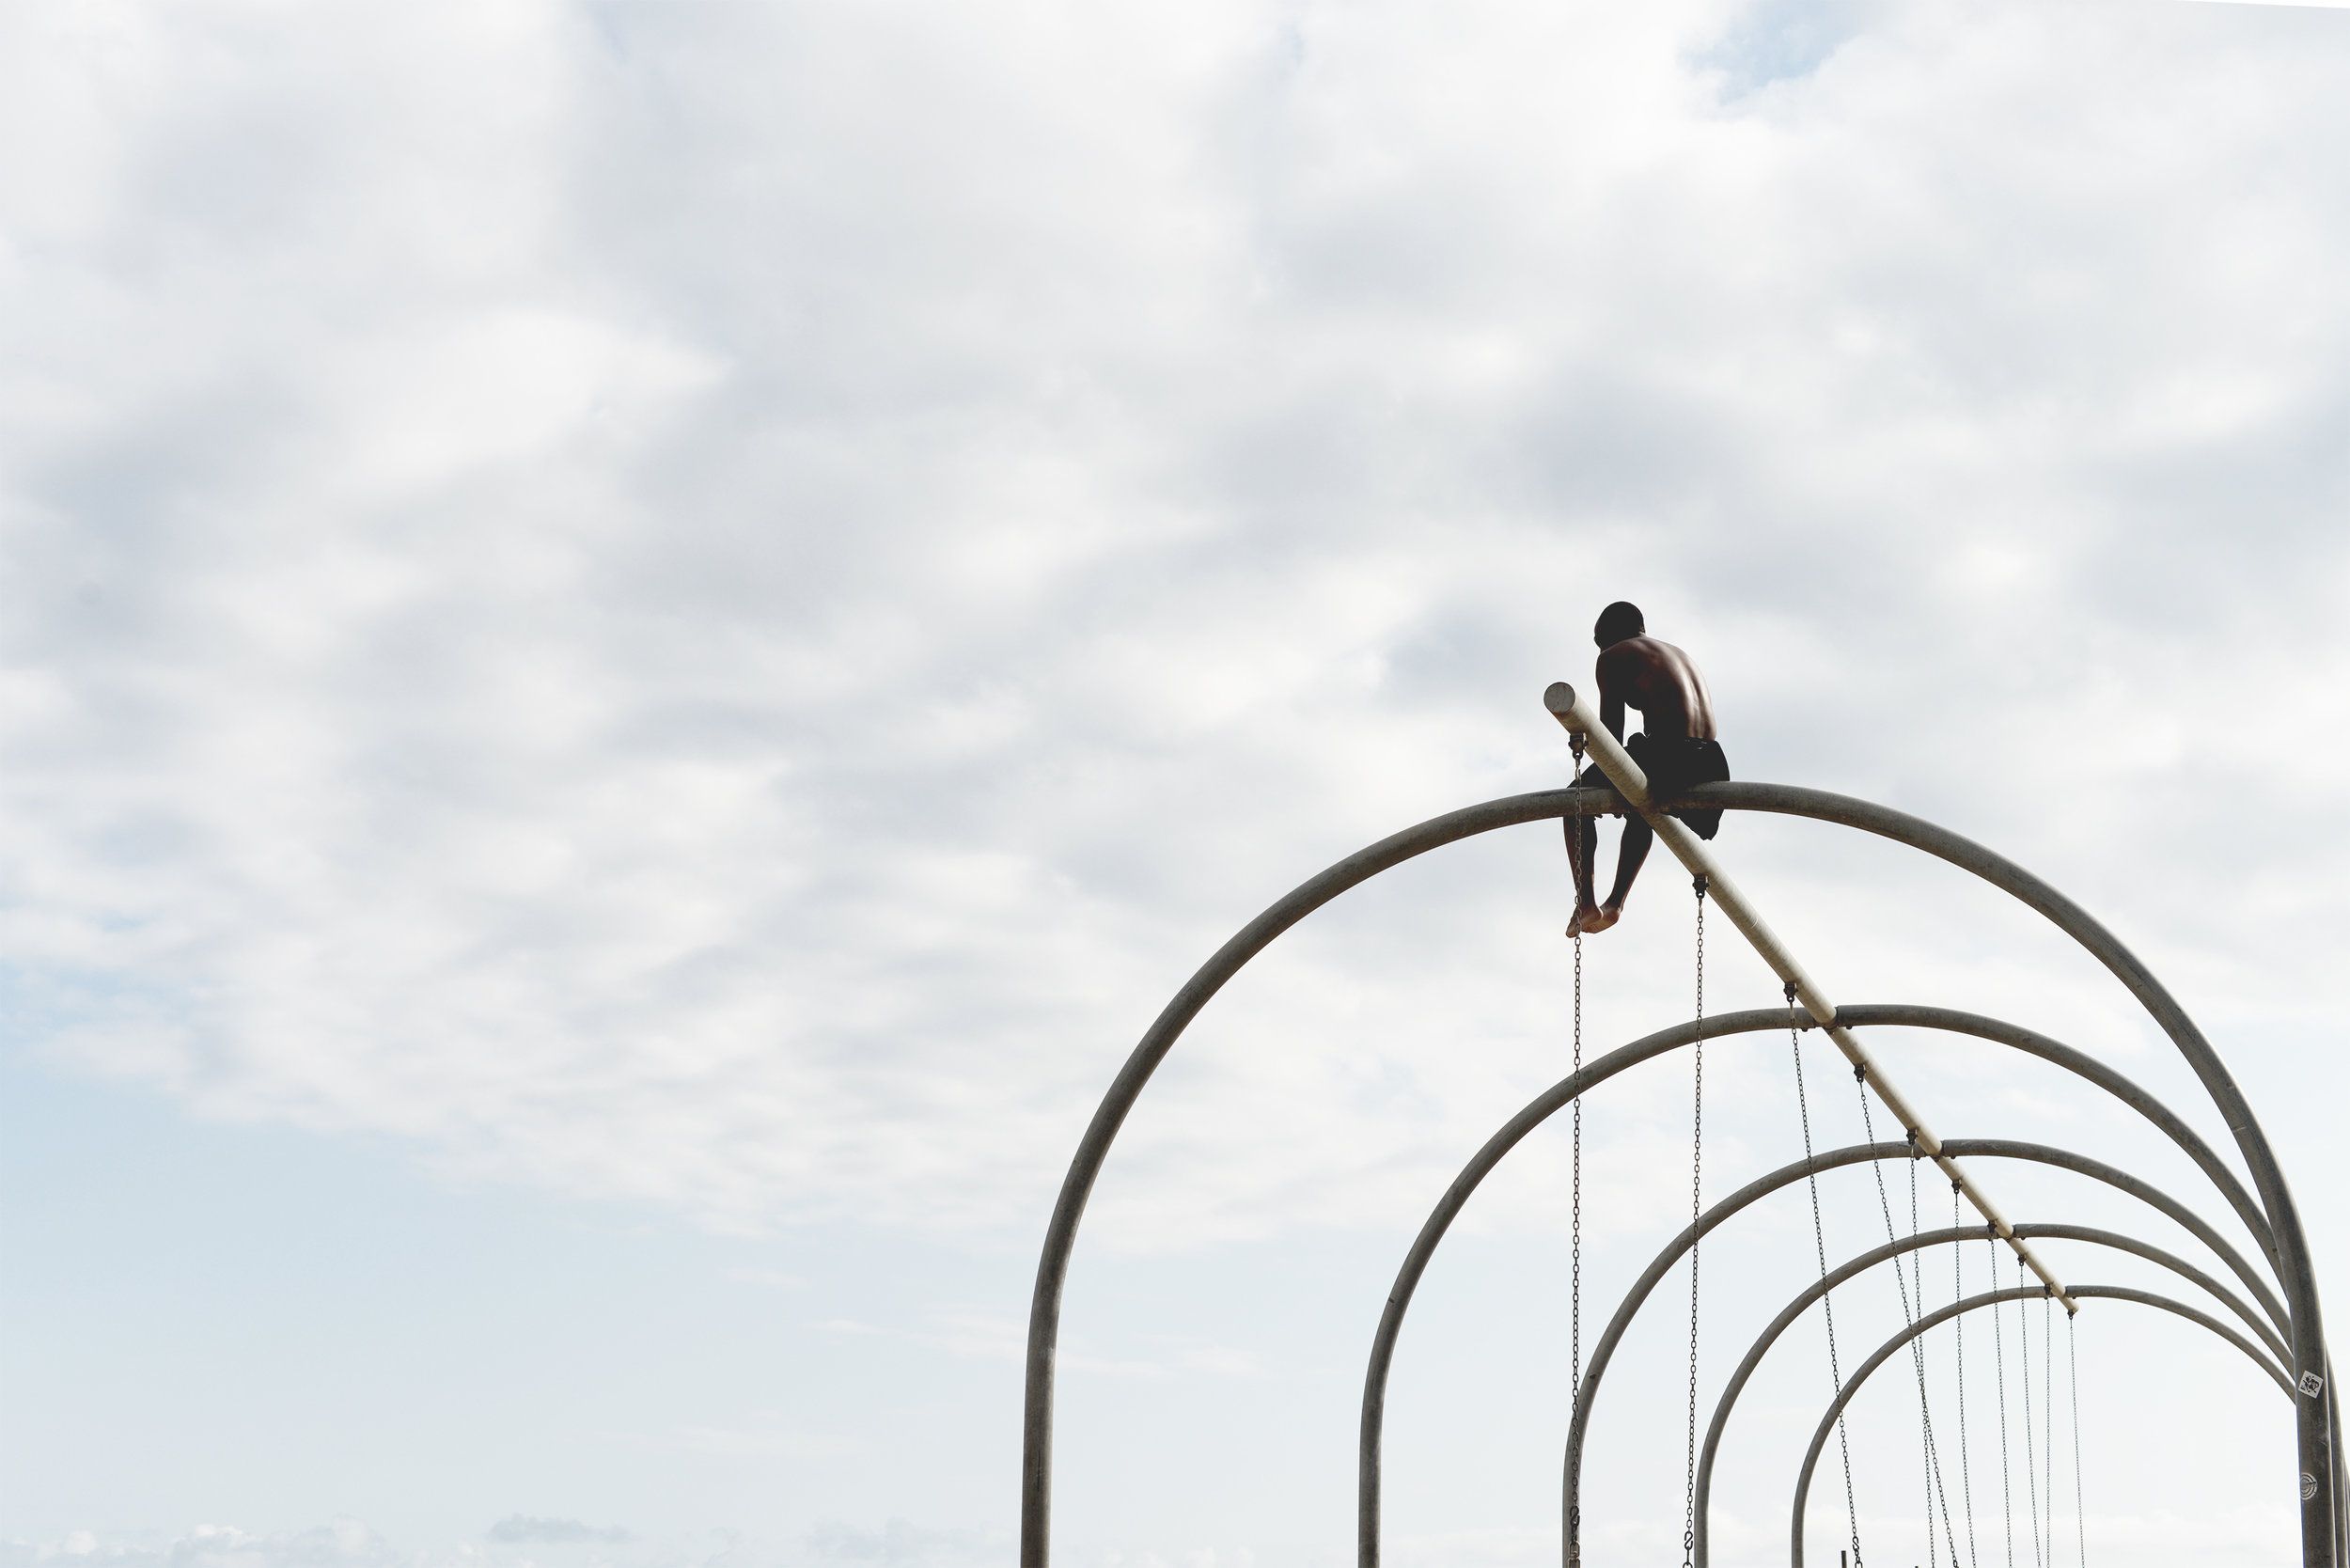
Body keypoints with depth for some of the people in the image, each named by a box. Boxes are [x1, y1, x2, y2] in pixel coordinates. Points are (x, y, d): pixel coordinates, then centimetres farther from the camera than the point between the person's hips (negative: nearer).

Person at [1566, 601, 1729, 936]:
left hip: (1665, 757, -7)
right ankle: (1615, 903, 34)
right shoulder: (1679, 654, 29)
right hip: (1711, 766, 7)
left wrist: (1612, 784, 14)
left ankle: (1586, 904, 8)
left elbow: (1611, 729, 2)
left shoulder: (1613, 657, 8)